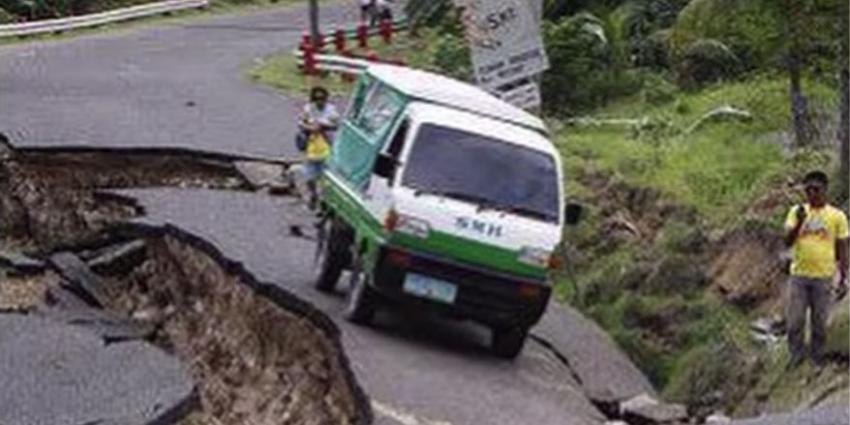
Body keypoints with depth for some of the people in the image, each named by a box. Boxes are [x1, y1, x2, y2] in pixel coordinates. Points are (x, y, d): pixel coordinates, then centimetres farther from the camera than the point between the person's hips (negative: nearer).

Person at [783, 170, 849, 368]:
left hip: (823, 277, -1)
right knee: (794, 320, 4)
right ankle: (797, 353, 22)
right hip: (798, 275, 1)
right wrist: (800, 222, -24)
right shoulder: (796, 211, 1)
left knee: (819, 321, 7)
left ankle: (816, 356, 22)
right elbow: (788, 241, -7)